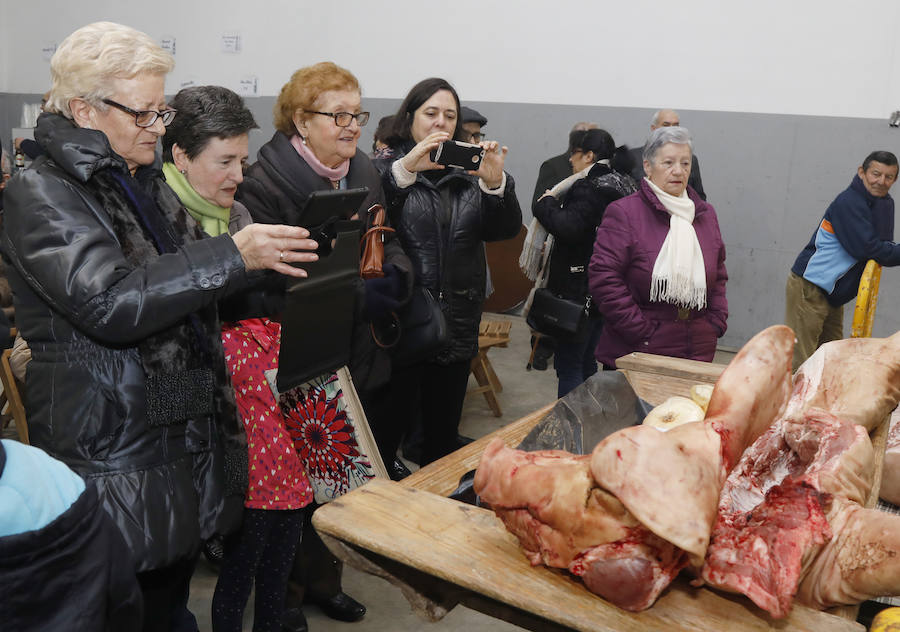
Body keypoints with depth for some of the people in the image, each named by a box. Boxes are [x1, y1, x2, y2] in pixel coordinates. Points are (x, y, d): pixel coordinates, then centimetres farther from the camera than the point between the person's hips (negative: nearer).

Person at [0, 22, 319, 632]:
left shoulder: (149, 183, 13)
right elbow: (110, 303, -26)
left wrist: (273, 258, 8)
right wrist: (232, 256, -30)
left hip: (189, 437, 7)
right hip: (112, 454, -7)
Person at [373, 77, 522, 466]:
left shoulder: (468, 174, 12)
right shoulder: (388, 167, 1)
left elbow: (506, 230, 0)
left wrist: (495, 183, -17)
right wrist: (406, 168, -28)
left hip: (456, 327, 5)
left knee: (444, 433, 16)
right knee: (389, 430, 1)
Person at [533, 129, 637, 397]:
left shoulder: (589, 189, -18)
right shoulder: (623, 185, 13)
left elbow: (568, 228, -29)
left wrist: (546, 203, -12)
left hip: (579, 291, -10)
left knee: (568, 366, -1)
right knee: (586, 361, 20)